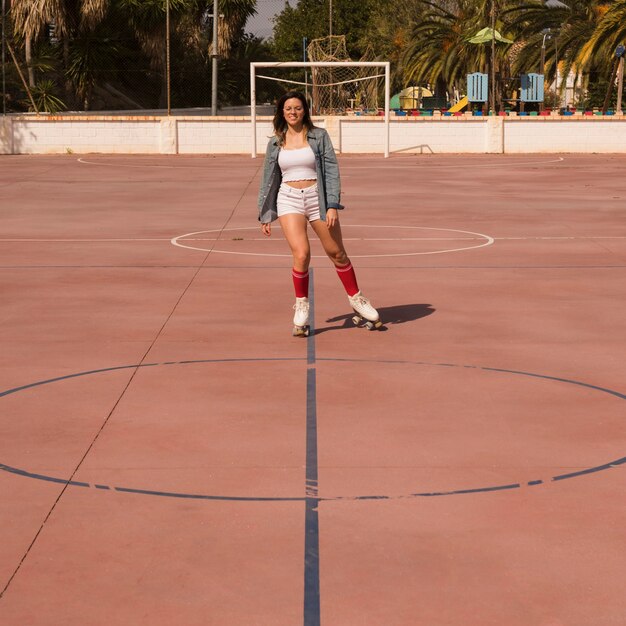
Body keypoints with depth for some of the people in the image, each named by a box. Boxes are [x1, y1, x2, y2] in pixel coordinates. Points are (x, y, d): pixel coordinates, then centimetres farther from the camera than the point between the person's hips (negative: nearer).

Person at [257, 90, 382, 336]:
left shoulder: (319, 136, 1)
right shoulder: (275, 143, 8)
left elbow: (331, 170, -3)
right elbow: (269, 180, 14)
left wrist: (332, 205, -12)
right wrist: (265, 215, 13)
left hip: (317, 197, 0)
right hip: (289, 200, 0)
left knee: (337, 254, 6)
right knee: (301, 253, -18)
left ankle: (357, 301, 24)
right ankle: (301, 306, 0)